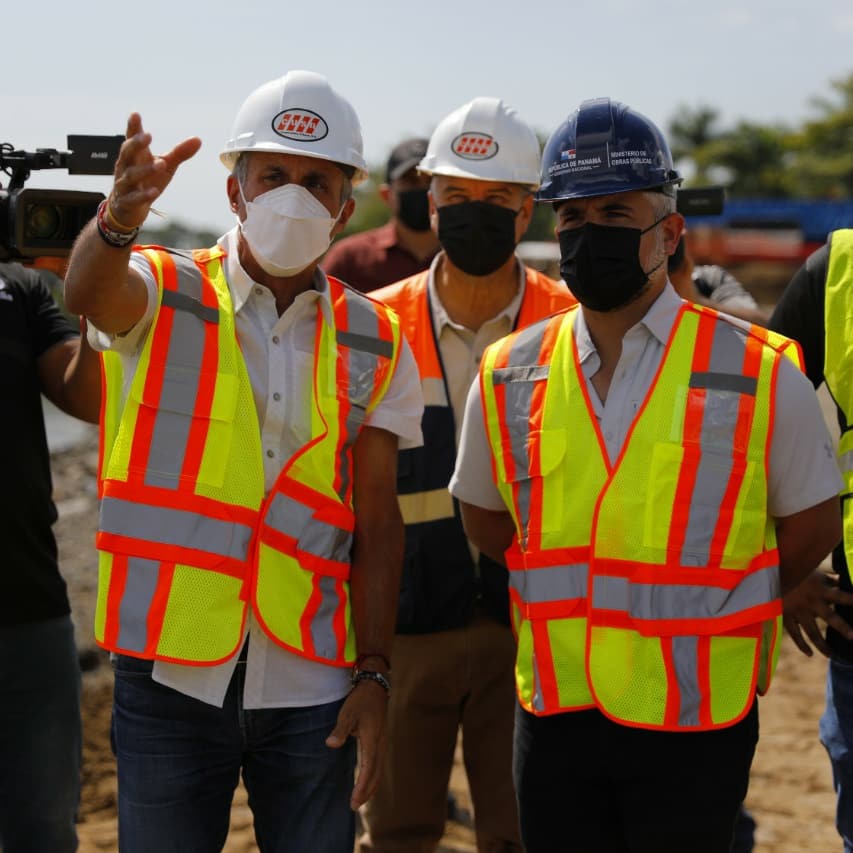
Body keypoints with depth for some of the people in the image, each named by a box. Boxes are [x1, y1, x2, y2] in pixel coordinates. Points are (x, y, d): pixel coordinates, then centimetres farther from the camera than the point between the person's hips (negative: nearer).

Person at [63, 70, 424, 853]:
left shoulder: (374, 345, 5)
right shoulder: (166, 297, -2)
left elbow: (376, 524, 4)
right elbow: (89, 292, -26)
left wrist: (373, 674, -3)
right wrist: (121, 217, -48)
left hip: (310, 685, 2)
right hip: (172, 676, -2)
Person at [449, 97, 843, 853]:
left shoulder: (759, 373, -5)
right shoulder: (508, 376, 4)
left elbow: (812, 525, 3)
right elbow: (485, 518, 17)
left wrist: (699, 612, 6)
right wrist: (570, 594, 10)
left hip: (695, 720, -3)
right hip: (554, 713, 3)